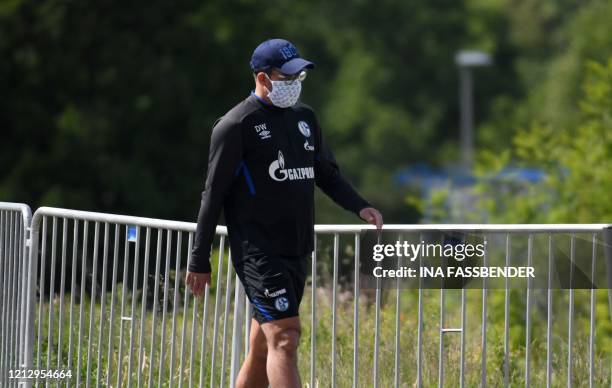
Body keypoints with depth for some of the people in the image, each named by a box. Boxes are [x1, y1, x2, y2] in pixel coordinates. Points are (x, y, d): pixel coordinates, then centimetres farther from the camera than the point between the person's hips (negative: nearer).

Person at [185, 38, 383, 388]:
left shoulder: (305, 117, 14)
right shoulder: (236, 125, -7)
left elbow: (327, 173, 24)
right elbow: (214, 194, -5)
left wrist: (360, 206, 5)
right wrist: (199, 262, -5)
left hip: (298, 250, 7)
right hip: (258, 251, -7)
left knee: (264, 345, 10)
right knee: (285, 335, -18)